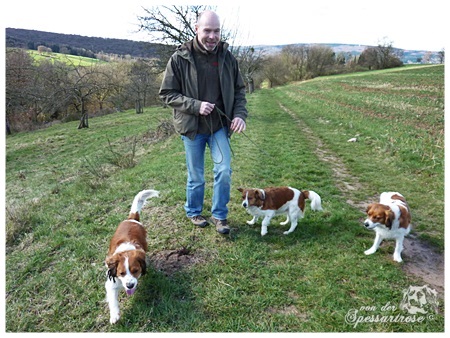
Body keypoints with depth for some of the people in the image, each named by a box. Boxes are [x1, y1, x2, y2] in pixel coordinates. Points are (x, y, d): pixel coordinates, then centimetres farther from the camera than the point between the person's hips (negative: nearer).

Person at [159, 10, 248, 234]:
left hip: (220, 126, 2)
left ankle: (219, 215, 18)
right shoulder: (180, 58, -10)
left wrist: (240, 114, -9)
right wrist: (195, 105, -21)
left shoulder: (227, 57, -1)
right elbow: (167, 94, -8)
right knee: (196, 176, 9)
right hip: (192, 127, -2)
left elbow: (239, 90, 8)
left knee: (224, 171, -3)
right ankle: (193, 212, 34)